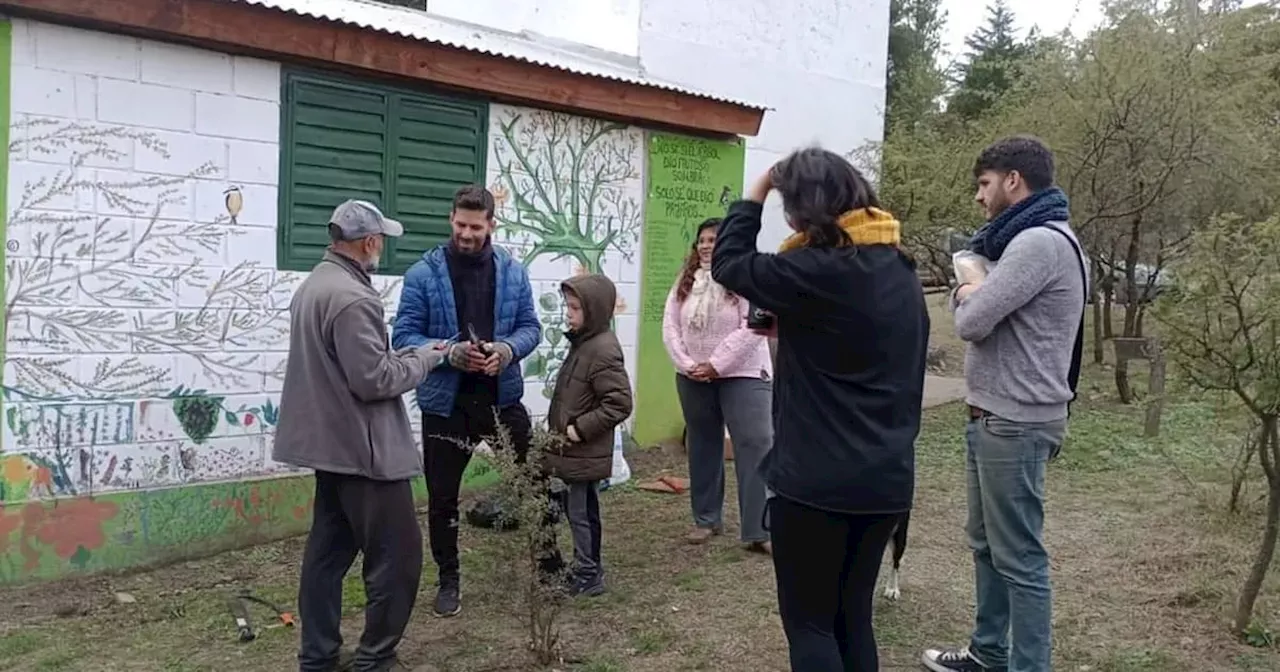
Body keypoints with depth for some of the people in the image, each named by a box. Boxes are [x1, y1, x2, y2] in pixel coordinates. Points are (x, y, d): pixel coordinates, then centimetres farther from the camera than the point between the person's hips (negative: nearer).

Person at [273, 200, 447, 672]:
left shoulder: (311, 287, 11)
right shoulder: (353, 299, -22)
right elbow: (374, 380, -23)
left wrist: (398, 355, 12)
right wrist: (423, 357, -8)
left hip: (329, 443, 10)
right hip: (364, 449, -10)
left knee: (328, 549, 14)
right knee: (395, 556, 0)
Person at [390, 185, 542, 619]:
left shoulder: (512, 271, 2)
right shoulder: (423, 274, -7)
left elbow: (530, 327, 4)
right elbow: (404, 336, -9)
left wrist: (507, 349, -17)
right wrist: (449, 352, -25)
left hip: (503, 398, 2)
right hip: (445, 403, -2)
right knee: (443, 497, 10)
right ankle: (448, 580, 30)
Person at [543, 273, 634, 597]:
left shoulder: (602, 351, -20)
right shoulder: (582, 343, 10)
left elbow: (619, 404, -24)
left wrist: (579, 429, -23)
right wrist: (562, 430, 14)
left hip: (586, 455, -10)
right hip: (572, 452, 10)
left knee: (582, 513, 2)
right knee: (573, 511, 18)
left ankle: (588, 577, 16)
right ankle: (586, 570, 32)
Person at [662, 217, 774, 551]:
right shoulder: (685, 281, 8)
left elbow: (753, 328, -18)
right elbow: (670, 326, 5)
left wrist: (716, 365, -17)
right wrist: (686, 365, -9)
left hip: (742, 376, -5)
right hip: (693, 378, 5)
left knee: (755, 446, -10)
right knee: (702, 447, 14)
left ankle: (759, 531, -7)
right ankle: (706, 519, 27)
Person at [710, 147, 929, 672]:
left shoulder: (818, 271, -18)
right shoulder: (901, 271, 7)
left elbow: (728, 265, -6)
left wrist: (756, 192, 2)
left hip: (817, 479, -7)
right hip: (887, 476, 8)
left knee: (809, 621, 7)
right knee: (852, 616, 19)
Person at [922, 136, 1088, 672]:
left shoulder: (1041, 242, -18)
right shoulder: (1025, 239, 16)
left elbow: (971, 321, -20)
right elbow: (973, 303, 14)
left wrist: (967, 298, -1)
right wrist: (970, 294, -5)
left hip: (1015, 424, -10)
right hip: (994, 417, 10)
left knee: (1018, 557, -2)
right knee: (986, 543, 19)